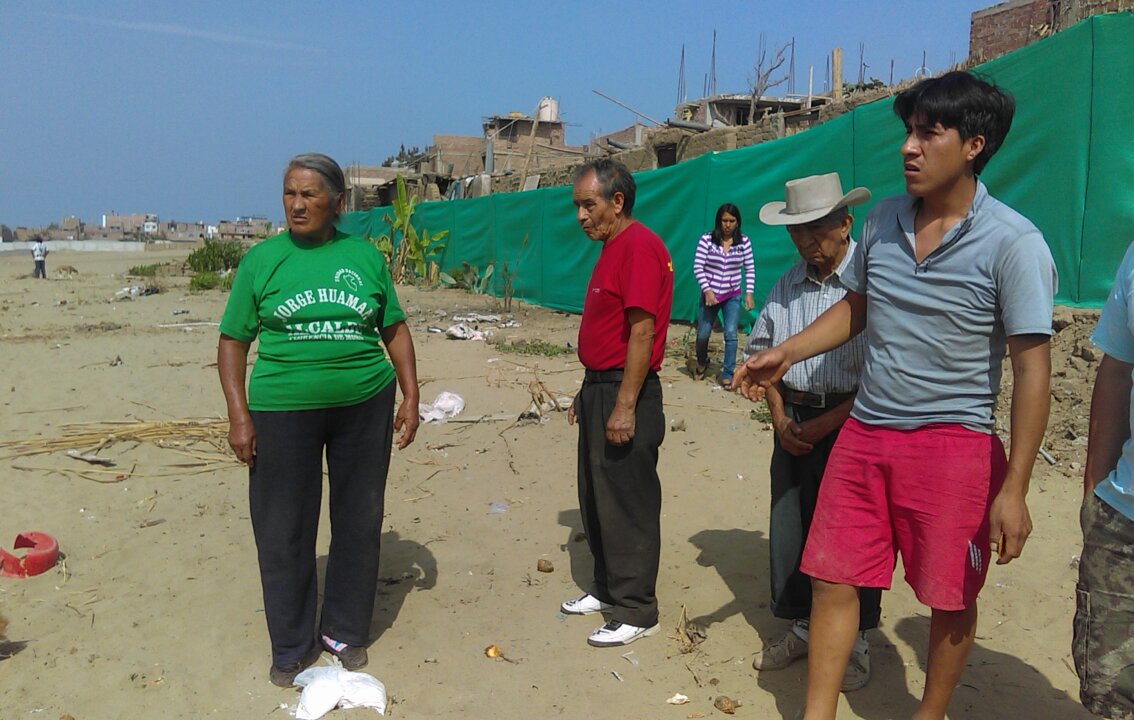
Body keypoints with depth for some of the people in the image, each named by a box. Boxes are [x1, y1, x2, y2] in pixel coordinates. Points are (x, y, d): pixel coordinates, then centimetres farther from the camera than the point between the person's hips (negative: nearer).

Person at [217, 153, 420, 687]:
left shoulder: (364, 256, 6)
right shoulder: (261, 260, 2)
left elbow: (395, 330, 12)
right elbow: (233, 341, 3)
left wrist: (410, 396, 4)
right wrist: (239, 414, -6)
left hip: (364, 405, 2)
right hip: (282, 410, -1)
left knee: (358, 524, 10)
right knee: (284, 532, 4)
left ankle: (345, 633, 28)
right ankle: (292, 647, 22)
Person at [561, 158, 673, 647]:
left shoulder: (639, 246, -16)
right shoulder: (612, 248, 16)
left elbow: (642, 331, -22)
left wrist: (625, 406, -24)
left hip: (625, 392, -10)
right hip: (600, 387, 10)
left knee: (628, 506, -1)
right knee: (596, 499, 18)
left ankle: (636, 612, 11)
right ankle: (607, 589, 32)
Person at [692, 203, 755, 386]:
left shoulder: (743, 242, -4)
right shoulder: (707, 240, -10)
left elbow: (750, 269, 3)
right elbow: (697, 267, -10)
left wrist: (749, 293, -4)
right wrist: (707, 290, -16)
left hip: (732, 296, 0)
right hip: (709, 294, 0)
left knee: (731, 334, -10)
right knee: (703, 334, 8)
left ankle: (727, 374, 1)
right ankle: (701, 363, 37)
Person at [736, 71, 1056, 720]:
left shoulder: (1013, 244, -12)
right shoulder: (882, 221, 5)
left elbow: (1033, 367, -13)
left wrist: (1014, 488, -17)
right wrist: (786, 352, 5)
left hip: (954, 443, -4)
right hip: (866, 431, 5)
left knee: (951, 599, 11)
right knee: (832, 581, 7)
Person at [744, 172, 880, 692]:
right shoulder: (786, 285, 9)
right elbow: (761, 350, 14)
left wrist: (830, 420, -14)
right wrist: (780, 418, 2)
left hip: (851, 421, -6)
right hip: (794, 423, 6)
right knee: (790, 528, 11)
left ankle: (854, 644, 19)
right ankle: (801, 628, 29)